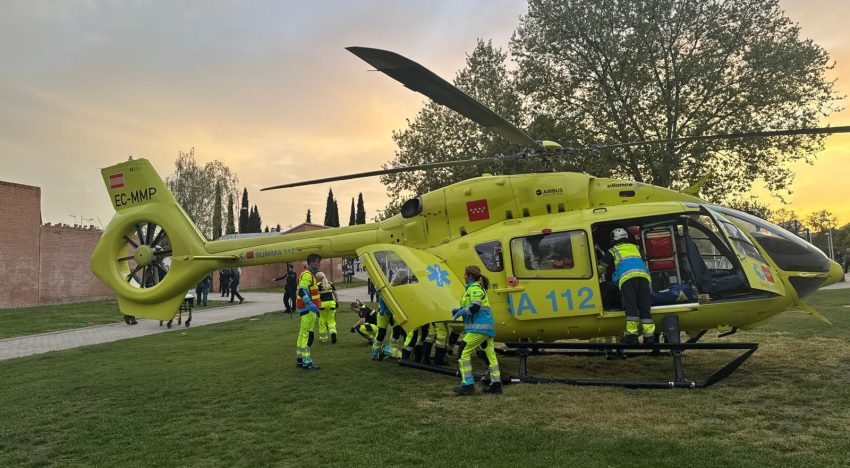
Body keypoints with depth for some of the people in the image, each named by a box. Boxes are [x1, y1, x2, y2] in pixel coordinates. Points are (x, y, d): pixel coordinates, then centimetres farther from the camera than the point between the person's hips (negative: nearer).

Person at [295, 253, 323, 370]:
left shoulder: (309, 274, 19)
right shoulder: (307, 274, -15)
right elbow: (302, 291, -27)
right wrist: (310, 304, -37)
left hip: (307, 308, 11)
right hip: (308, 309, -11)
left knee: (303, 333, 16)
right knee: (307, 334, -9)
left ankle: (300, 359, 25)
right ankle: (306, 361, -6)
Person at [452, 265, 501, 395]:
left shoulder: (475, 288, -10)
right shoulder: (475, 287, 20)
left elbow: (474, 307, -21)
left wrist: (460, 312, -9)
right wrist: (459, 310, 13)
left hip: (479, 327, -10)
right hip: (487, 326, 10)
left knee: (463, 352, -6)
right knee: (490, 353, 9)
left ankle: (468, 384, -5)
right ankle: (496, 384, 12)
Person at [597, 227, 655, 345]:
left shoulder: (613, 251, 21)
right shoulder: (635, 247, 33)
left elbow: (601, 267, 30)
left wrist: (600, 275, 50)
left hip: (627, 277, -3)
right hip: (643, 275, 4)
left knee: (630, 307, -8)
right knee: (644, 307, 3)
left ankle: (632, 334, -16)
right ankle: (649, 335, -4)